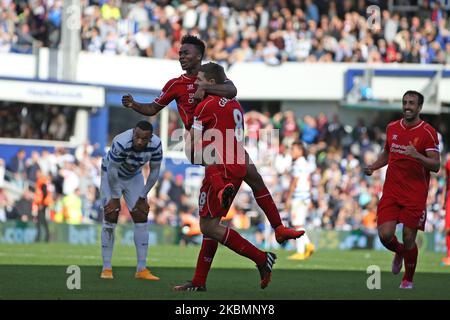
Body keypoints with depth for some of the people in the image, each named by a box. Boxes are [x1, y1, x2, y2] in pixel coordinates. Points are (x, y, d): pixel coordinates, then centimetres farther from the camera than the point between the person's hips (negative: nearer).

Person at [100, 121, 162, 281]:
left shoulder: (156, 145, -26)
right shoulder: (121, 143, -40)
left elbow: (154, 172, -10)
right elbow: (112, 171, -27)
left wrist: (142, 197, -6)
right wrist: (115, 198, -17)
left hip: (134, 176, 4)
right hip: (111, 175, -4)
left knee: (141, 219, -1)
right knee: (111, 218, -11)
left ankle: (142, 269, 1)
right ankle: (106, 268, -7)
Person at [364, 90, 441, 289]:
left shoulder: (428, 132, -7)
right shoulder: (392, 128, 9)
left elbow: (436, 166, -12)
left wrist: (417, 155, -29)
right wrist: (373, 167, 8)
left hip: (415, 196, -4)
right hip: (391, 192, 4)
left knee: (409, 239, -3)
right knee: (385, 235, -9)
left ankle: (408, 279, 20)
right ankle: (399, 253, 27)